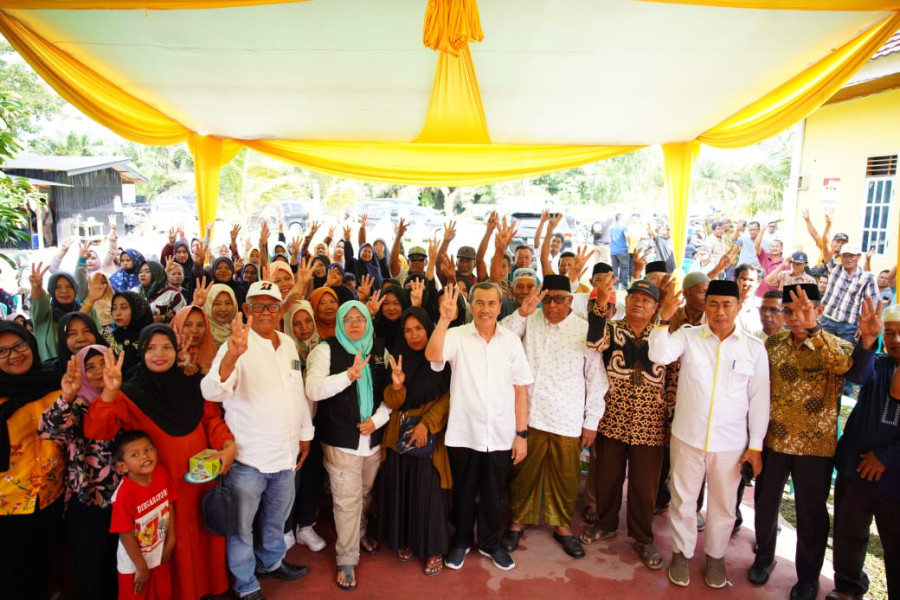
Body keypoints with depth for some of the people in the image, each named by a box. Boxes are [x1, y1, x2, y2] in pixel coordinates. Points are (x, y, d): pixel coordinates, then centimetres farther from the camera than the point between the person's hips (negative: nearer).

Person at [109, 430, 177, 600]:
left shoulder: (161, 474, -13)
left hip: (161, 557, 5)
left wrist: (171, 540, -1)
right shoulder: (125, 494, -30)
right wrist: (141, 568, -14)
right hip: (134, 564, -5)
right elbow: (126, 535, -22)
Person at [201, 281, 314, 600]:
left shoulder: (288, 343, 5)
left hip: (286, 451, 6)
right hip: (248, 454, -6)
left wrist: (305, 433, 16)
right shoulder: (236, 346, -16)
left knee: (277, 515, 25)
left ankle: (271, 562, 48)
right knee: (242, 524, 11)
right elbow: (212, 392, -33)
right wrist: (232, 356, -50)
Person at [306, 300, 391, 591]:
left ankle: (359, 533, 44)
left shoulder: (379, 352, 6)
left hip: (374, 436, 4)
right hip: (340, 439, -4)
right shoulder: (326, 349, -6)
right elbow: (313, 389, -20)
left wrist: (377, 419, -6)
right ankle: (347, 560, 16)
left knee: (366, 493, 19)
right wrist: (349, 375, -30)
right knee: (347, 499, 0)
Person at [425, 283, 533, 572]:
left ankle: (490, 543, 41)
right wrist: (445, 318, -34)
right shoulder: (457, 335, -7)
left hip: (501, 435, 2)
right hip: (463, 433, -1)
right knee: (463, 492, 17)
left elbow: (521, 389, 1)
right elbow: (433, 355, -27)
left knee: (493, 494, 18)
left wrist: (522, 434, 0)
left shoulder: (511, 340, -1)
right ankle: (460, 542, 39)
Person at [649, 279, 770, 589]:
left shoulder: (754, 347, -3)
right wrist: (664, 320, -35)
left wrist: (756, 445, 0)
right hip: (687, 437, 0)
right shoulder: (688, 336, -5)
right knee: (683, 499, 14)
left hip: (730, 443, 1)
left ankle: (715, 556, 39)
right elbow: (659, 355, -21)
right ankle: (682, 552, 34)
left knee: (723, 504, 17)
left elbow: (759, 398, 0)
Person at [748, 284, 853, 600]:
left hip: (814, 445, -3)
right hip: (771, 440, 3)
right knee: (765, 503, 16)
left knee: (811, 513, 11)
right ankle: (764, 557, 39)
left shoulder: (837, 346, -7)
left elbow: (844, 364, -32)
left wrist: (811, 330, -44)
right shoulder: (773, 343, 2)